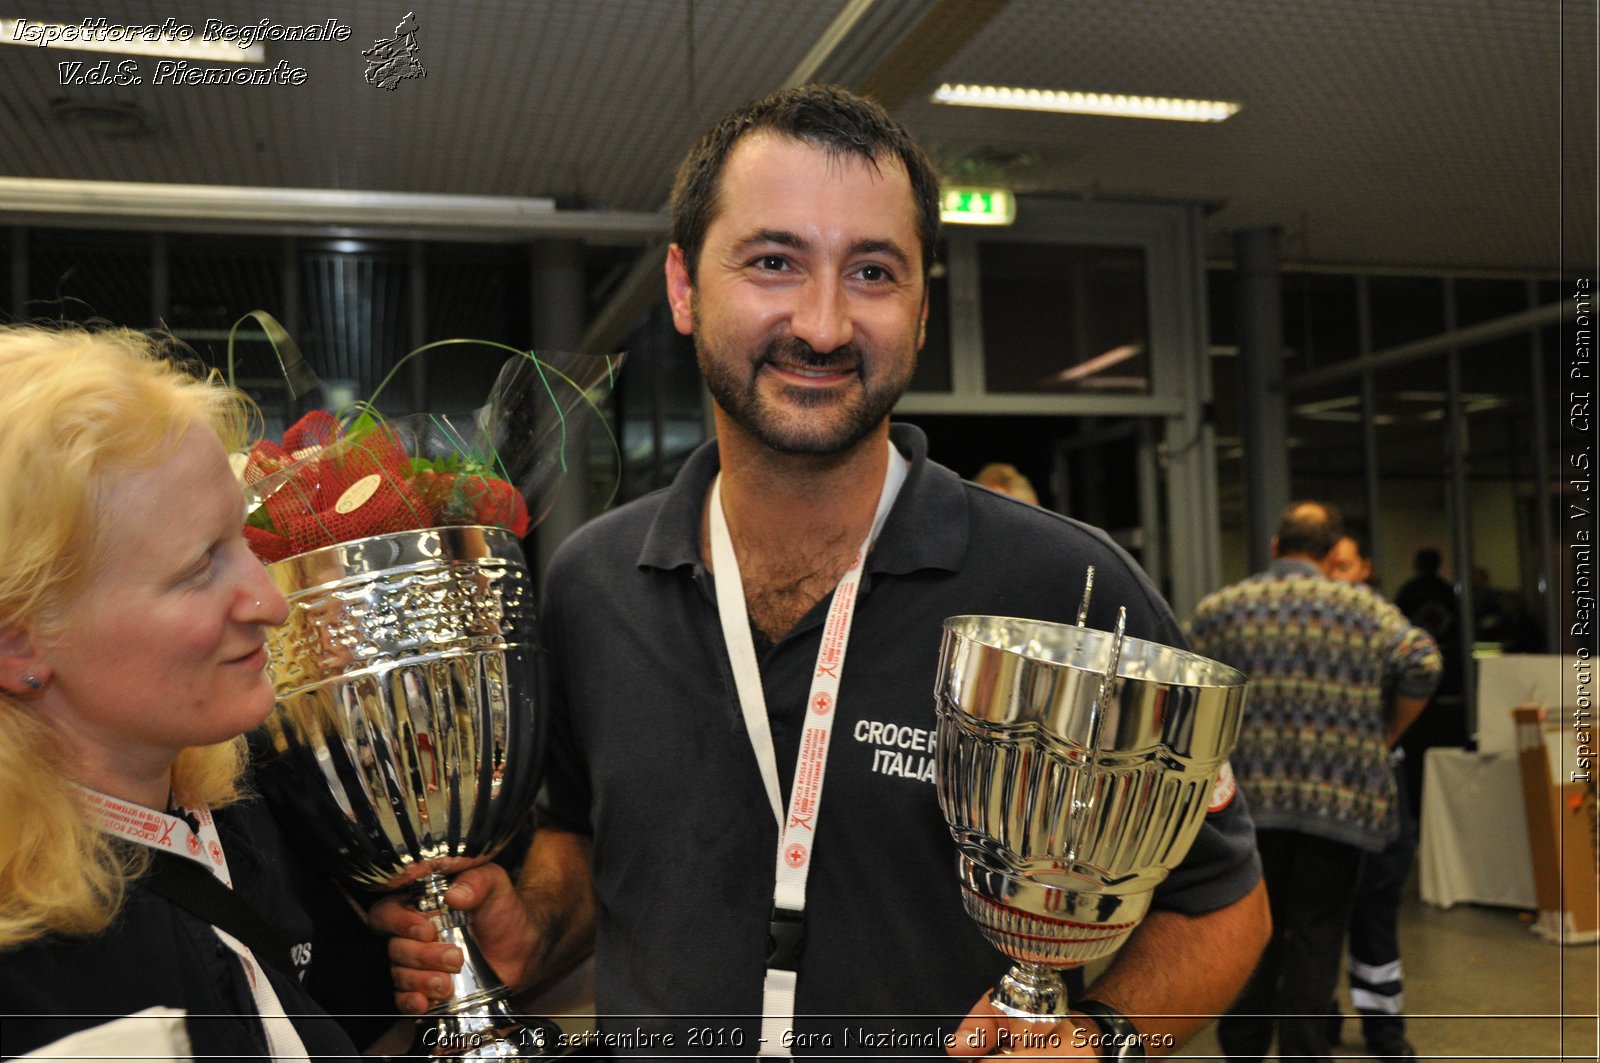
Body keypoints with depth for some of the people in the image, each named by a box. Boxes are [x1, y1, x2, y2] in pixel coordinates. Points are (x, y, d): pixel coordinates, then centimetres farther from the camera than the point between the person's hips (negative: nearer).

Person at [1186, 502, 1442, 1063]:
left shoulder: (1218, 607, 5)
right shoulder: (1362, 605, 3)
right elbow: (1421, 662, -11)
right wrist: (1385, 736, 1)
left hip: (1248, 794, 2)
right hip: (1341, 798, -1)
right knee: (1317, 932, 8)